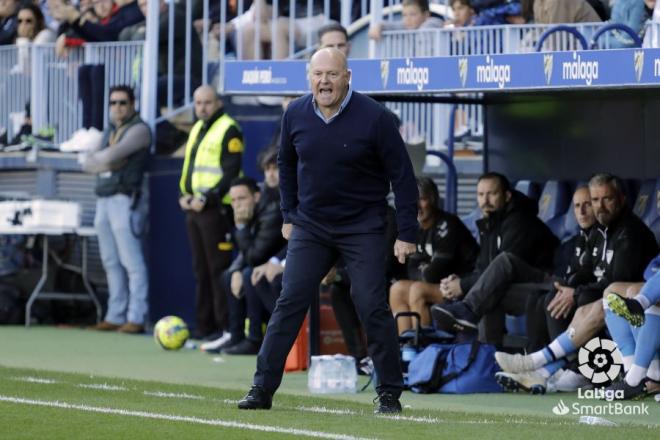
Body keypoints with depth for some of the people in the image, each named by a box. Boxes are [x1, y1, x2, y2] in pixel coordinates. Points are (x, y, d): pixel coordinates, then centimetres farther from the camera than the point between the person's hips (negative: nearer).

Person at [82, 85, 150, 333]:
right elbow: (87, 163, 14)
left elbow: (114, 154, -16)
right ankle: (115, 316, 10)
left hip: (124, 199, -8)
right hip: (103, 199, 8)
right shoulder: (109, 131, 21)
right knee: (111, 262, 8)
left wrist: (96, 159, 2)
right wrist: (106, 163, -4)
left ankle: (136, 318, -12)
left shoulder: (138, 129, -3)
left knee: (131, 261, -10)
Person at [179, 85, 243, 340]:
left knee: (218, 270, -8)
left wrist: (207, 199, -18)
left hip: (216, 209, -9)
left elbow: (231, 173, -14)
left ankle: (224, 326, -7)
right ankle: (204, 326, 14)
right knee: (201, 270, 10)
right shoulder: (197, 129, 19)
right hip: (194, 209, 9)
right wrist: (184, 195, 6)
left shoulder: (228, 130, -8)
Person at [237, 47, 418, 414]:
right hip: (310, 226, 3)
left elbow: (402, 175, -9)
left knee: (372, 308, -7)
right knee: (288, 304, -3)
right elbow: (287, 165, 17)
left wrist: (406, 233, -11)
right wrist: (289, 215, 15)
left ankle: (389, 393, 5)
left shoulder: (374, 118, -14)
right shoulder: (295, 115, -2)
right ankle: (262, 389, 0)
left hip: (363, 229, -3)